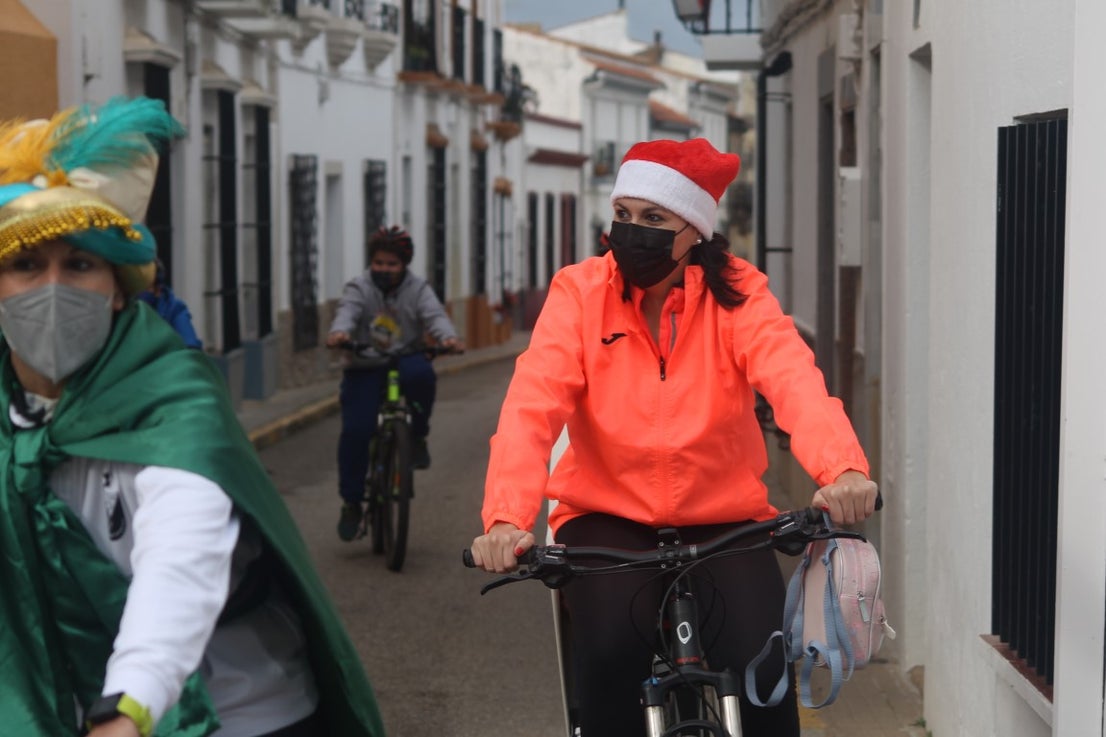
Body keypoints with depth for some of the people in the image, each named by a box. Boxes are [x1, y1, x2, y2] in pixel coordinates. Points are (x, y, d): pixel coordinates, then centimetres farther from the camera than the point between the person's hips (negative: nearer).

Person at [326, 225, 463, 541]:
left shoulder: (417, 289, 5)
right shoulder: (359, 287, 2)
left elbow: (434, 314, -12)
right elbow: (347, 311, -18)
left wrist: (448, 337, -36)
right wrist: (339, 332, -42)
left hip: (406, 359, 0)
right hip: (365, 367, 0)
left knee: (420, 374, -36)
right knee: (356, 430, -16)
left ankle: (418, 437, -10)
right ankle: (351, 501, -1)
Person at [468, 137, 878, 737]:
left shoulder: (737, 295, -5)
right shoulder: (580, 292, -5)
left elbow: (793, 379, -24)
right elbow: (532, 405, -19)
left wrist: (842, 467, -45)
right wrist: (507, 517, -37)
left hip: (724, 520, 1)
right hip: (607, 517, 0)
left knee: (759, 668, -21)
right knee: (612, 648, -28)